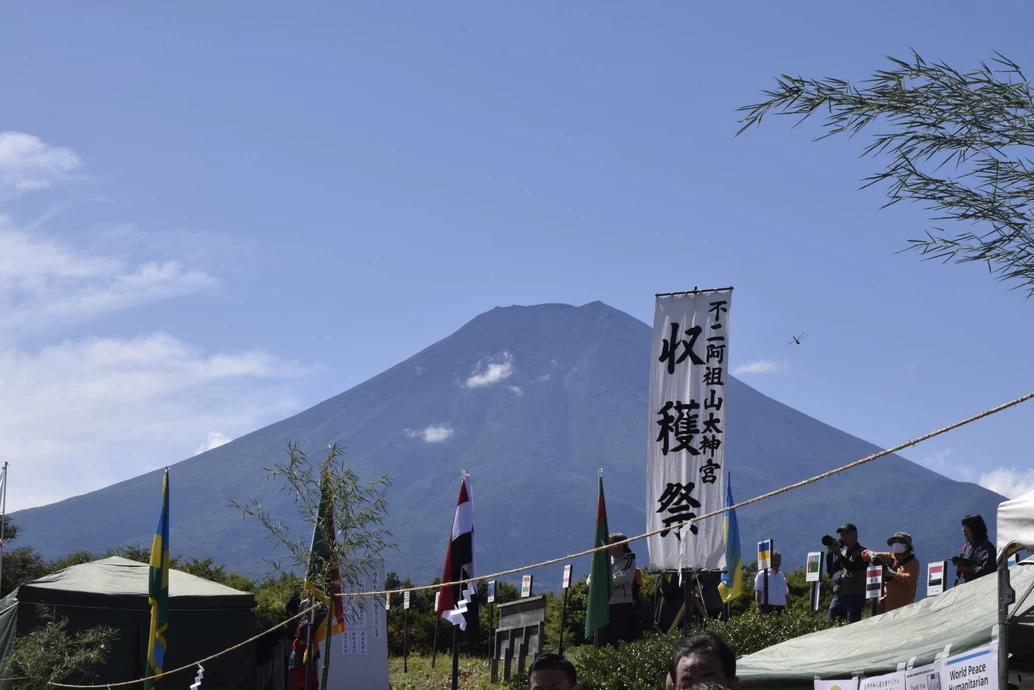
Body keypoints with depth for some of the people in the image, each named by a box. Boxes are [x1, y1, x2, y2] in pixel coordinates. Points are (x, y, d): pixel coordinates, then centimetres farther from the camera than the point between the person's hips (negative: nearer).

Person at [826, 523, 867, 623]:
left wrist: (838, 554, -23)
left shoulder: (862, 552, -2)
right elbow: (830, 570, 13)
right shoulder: (843, 552, 17)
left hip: (854, 596, -7)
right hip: (839, 595, 7)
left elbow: (852, 567, -18)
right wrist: (830, 553, 1)